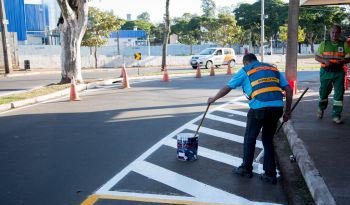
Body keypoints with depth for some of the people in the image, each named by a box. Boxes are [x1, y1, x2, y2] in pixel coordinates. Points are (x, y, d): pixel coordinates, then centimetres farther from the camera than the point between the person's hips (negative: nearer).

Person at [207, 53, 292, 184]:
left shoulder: (245, 71, 13)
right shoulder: (273, 68, 24)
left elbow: (227, 88, 16)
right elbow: (289, 90, 17)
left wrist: (213, 99, 33)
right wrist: (287, 112, 22)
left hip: (259, 107, -4)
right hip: (277, 107, 4)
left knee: (250, 139, 16)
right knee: (268, 140, 19)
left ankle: (246, 169, 28)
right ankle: (270, 174, 20)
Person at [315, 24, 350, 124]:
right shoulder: (324, 44, 2)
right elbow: (317, 56, 3)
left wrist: (341, 61, -18)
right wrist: (324, 61, -16)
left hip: (339, 72, 0)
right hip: (326, 72, 0)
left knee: (339, 93, -5)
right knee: (324, 91, 11)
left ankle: (336, 115, 0)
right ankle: (321, 108, 40)